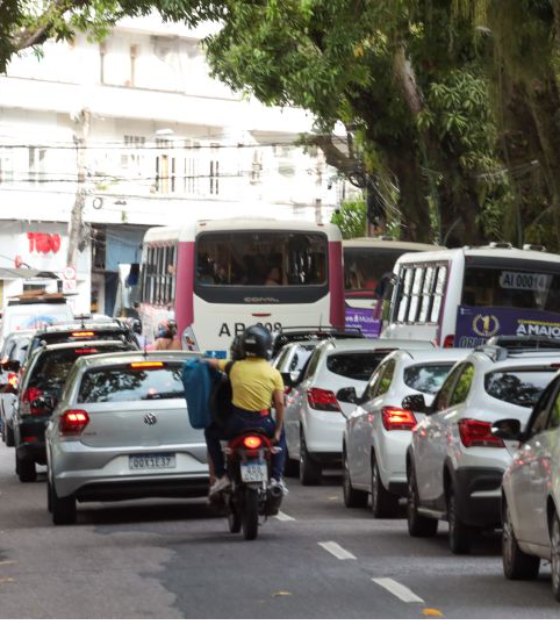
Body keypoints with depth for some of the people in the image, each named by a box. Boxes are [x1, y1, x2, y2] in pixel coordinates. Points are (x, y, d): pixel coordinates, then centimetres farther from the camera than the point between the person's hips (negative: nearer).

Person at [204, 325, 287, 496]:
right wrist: (277, 430, 4)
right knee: (280, 436, 33)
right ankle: (276, 477, 18)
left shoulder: (234, 367, -1)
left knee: (211, 433, 27)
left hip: (237, 423, 0)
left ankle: (221, 475, 14)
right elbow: (280, 403, -6)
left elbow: (210, 362, 13)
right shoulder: (273, 373, -4)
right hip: (263, 424, 0)